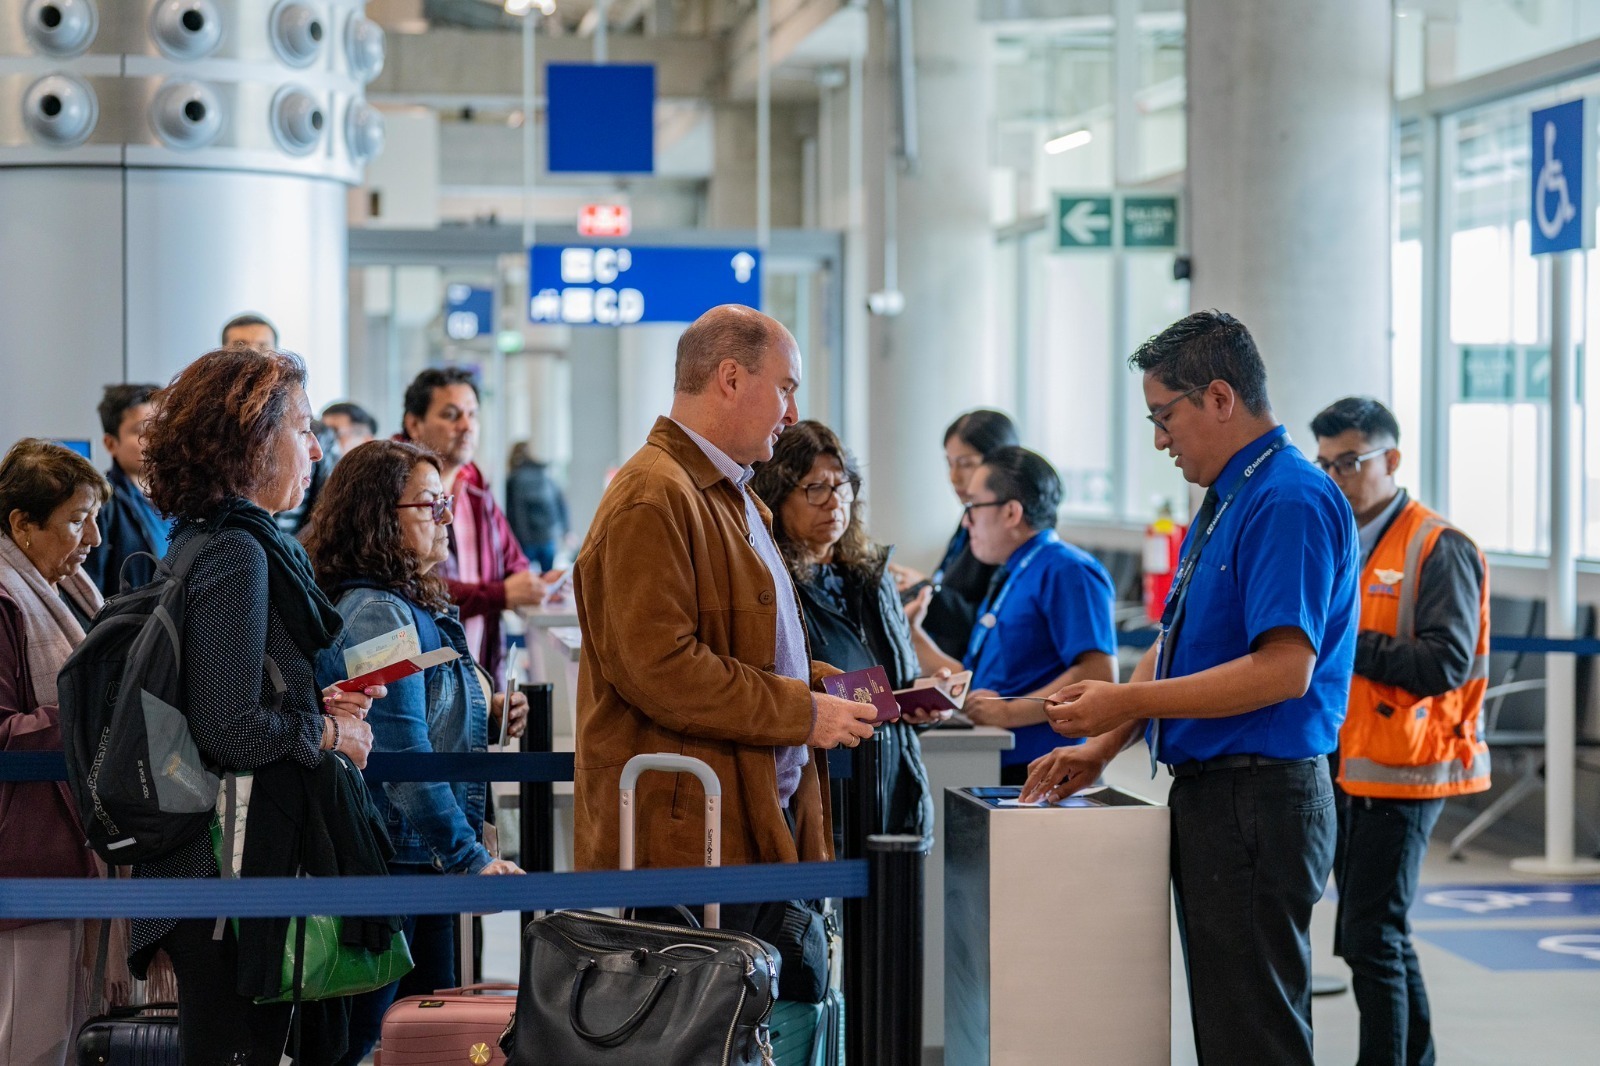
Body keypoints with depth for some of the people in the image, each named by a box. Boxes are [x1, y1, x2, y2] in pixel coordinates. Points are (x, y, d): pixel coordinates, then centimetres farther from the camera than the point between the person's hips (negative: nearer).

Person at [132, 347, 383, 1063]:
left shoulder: (201, 542, 14)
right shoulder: (235, 553, -16)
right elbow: (231, 730, -22)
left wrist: (316, 704, 11)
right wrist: (327, 731, -7)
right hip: (234, 868, -10)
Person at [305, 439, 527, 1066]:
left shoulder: (418, 608, 15)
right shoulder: (378, 614, -16)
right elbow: (403, 760, -21)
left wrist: (485, 719, 7)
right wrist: (472, 860, -19)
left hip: (420, 864, 10)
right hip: (394, 861, -10)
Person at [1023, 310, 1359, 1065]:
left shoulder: (1290, 502, -16)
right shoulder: (1223, 502, 17)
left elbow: (1284, 669, -24)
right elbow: (1176, 651, 23)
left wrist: (1128, 702, -18)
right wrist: (1100, 748, 13)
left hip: (1259, 798, -10)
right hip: (1211, 796, 10)